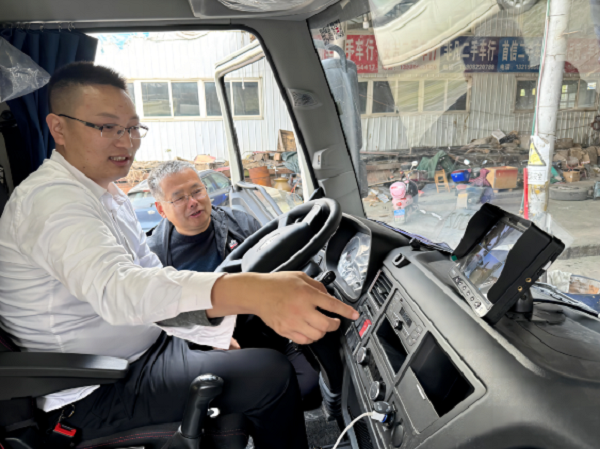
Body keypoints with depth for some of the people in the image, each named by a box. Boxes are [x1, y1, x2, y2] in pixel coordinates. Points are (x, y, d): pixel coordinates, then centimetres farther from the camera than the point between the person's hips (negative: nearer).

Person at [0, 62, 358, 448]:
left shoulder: (109, 195, 10)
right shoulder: (50, 199, -22)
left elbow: (154, 275, 10)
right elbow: (115, 288, -41)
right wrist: (246, 292, -55)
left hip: (143, 350, 9)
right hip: (97, 395, -9)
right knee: (271, 374, -17)